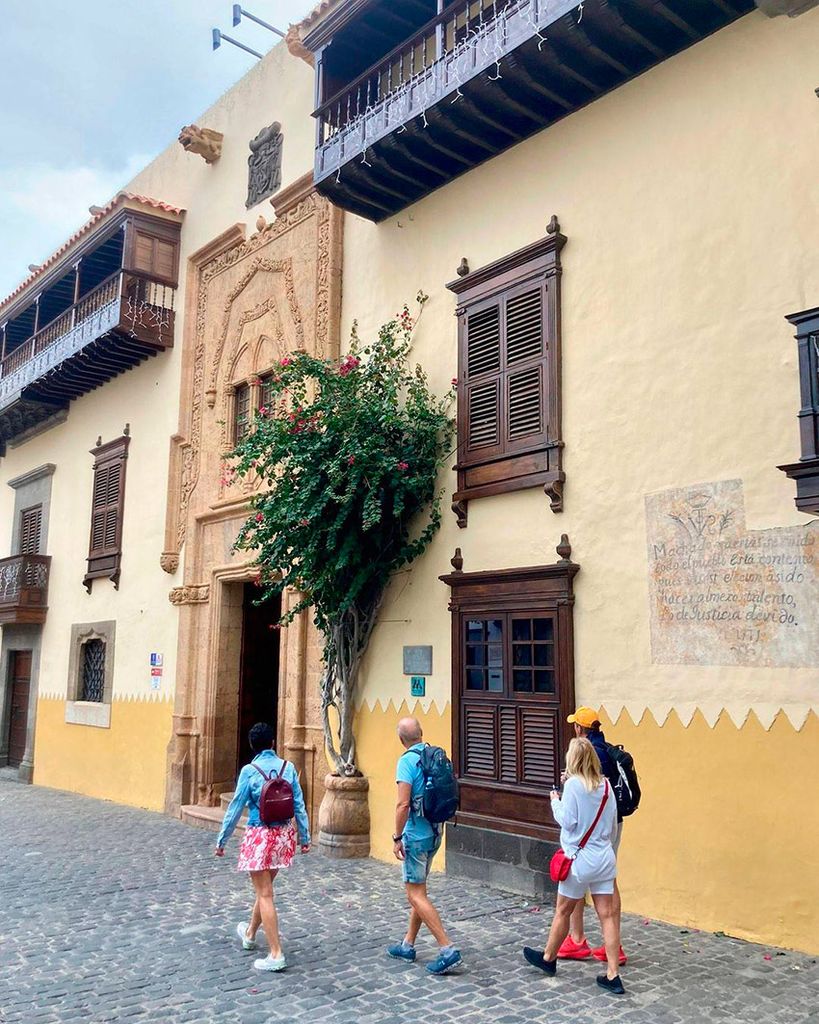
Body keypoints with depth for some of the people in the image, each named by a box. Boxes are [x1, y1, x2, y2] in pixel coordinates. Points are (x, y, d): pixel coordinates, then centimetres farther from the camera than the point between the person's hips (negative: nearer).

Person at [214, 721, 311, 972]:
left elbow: (236, 807, -7)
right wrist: (305, 838, 13)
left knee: (264, 894, 2)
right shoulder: (289, 768, 0)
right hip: (284, 834, 5)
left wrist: (221, 840, 3)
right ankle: (250, 933, 44)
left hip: (260, 836, -5)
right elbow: (299, 806, 3)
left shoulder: (249, 771, -11)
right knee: (264, 888, 23)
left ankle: (276, 954, 1)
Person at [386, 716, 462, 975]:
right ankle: (408, 946, 28)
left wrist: (397, 837, -14)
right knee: (418, 891, 18)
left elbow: (403, 804, -22)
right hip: (434, 833, 8)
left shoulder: (407, 760, -17)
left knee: (416, 895, -2)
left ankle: (447, 949, -7)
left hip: (416, 835, -8)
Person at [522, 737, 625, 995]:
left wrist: (555, 802, 0)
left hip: (580, 859, -5)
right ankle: (613, 975, 5)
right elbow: (612, 824, 9)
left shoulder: (573, 784, -15)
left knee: (562, 911, 13)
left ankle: (548, 958, 31)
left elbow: (568, 821, -15)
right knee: (607, 915, 5)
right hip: (604, 857, 5)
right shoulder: (606, 785, 3)